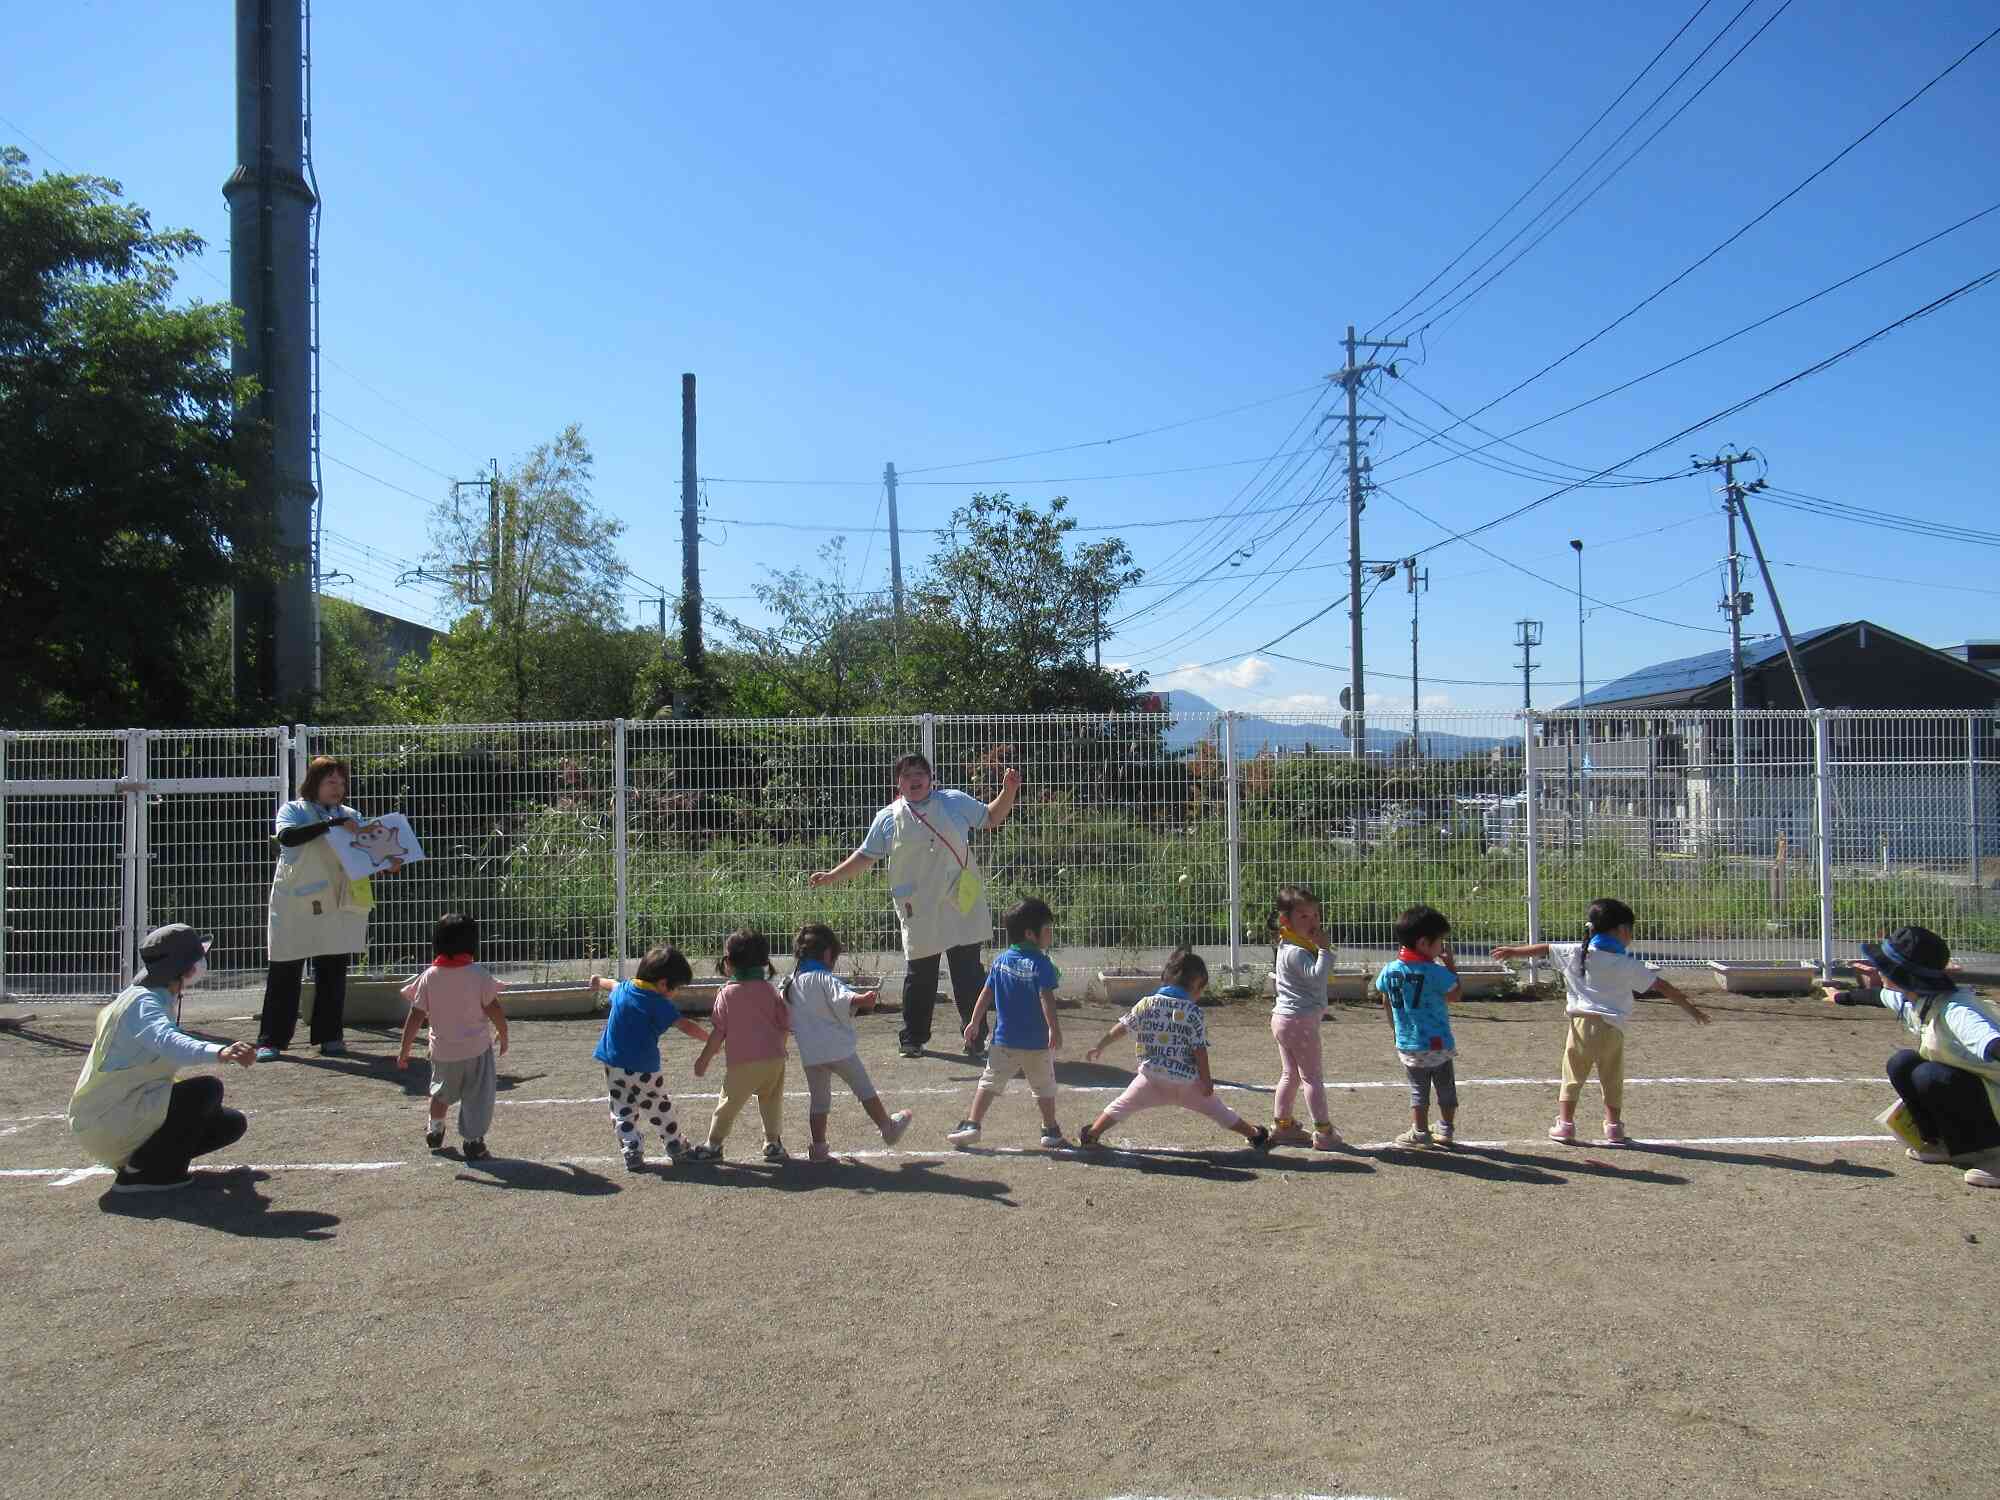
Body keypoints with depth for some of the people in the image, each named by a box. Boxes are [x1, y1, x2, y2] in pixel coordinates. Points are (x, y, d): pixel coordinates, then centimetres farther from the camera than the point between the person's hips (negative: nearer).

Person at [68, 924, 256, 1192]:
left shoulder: (161, 998, 8)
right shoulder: (143, 1002, -21)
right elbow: (167, 1041, -45)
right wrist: (218, 1053, -63)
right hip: (107, 1126, -10)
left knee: (232, 1123, 6)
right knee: (207, 1090, -26)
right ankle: (140, 1172, -18)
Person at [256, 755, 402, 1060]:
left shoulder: (351, 816, 11)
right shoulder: (293, 810, 1)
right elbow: (287, 836, -20)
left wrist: (387, 864, -17)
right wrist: (332, 823, -27)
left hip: (337, 907, 3)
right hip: (296, 906, -3)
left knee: (333, 972, 6)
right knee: (285, 972, 2)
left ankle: (330, 1036, 14)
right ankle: (271, 1039, 9)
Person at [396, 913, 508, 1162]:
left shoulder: (429, 977, -5)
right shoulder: (478, 973, -13)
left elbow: (416, 1016, -4)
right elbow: (494, 1009, -12)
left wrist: (404, 1049, 4)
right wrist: (504, 1036, 3)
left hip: (443, 1050, 4)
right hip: (476, 1049, -4)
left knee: (442, 1092, 27)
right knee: (477, 1097, 6)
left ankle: (434, 1131, 44)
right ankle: (473, 1141, 4)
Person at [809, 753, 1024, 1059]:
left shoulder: (956, 802, 6)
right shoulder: (887, 818, 5)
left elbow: (992, 817, 13)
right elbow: (866, 856, 11)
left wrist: (1008, 792, -2)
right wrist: (832, 876, 5)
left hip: (962, 907, 0)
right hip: (919, 913, 0)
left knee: (969, 975, 3)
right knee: (919, 977, 7)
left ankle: (975, 1036, 15)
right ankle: (913, 1039, 22)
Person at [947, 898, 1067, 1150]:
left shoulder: (1000, 961, 3)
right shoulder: (1040, 963, -13)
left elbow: (986, 994, 6)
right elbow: (1046, 998, -21)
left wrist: (975, 1022, 14)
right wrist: (1054, 1029, -20)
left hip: (1004, 1039, 3)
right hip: (1038, 1042, -3)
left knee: (990, 1082, 9)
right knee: (1044, 1087, 13)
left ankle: (971, 1125, 1)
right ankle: (1051, 1132, 22)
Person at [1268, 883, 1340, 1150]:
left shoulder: (1287, 947, 11)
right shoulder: (1297, 952, -20)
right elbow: (1316, 976, -29)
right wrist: (1323, 949, -25)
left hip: (1283, 1017, 10)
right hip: (1300, 1020, -10)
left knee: (1290, 1075, 17)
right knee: (1313, 1076, -1)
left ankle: (1281, 1124, 23)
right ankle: (1323, 1132, 4)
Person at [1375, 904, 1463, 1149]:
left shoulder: (1389, 970, -5)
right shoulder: (1436, 972, -18)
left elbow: (1386, 1003, 6)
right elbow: (1456, 994, -4)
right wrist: (1450, 964, 0)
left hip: (1406, 1045, 3)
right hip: (1438, 1044, -3)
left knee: (1418, 1090, 16)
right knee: (1446, 1089, 17)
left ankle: (1419, 1132, 14)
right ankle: (1446, 1131, 26)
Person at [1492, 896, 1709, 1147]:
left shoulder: (1577, 953, 3)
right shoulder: (1628, 966, -1)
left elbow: (1543, 949, 12)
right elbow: (1661, 986, 2)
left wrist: (1513, 951, 27)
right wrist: (1690, 1007, 12)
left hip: (1581, 1023, 1)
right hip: (1611, 1028, -1)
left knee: (1572, 1077, 11)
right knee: (1612, 1081, 13)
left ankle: (1565, 1124, 10)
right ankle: (1614, 1128, 16)